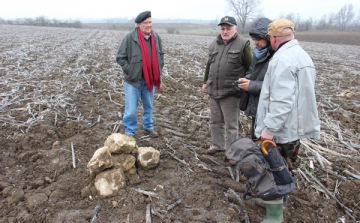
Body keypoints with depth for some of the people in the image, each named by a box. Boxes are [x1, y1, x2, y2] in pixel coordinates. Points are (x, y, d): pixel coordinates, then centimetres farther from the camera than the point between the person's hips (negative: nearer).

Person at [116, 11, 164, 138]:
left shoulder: (156, 37, 0)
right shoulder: (130, 38, -15)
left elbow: (161, 55, 15)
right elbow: (120, 58, -9)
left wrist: (158, 71, 6)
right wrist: (131, 71, -12)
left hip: (150, 80, 5)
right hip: (133, 80, -4)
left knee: (149, 107, 19)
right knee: (131, 110, 1)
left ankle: (148, 127, 38)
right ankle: (129, 132, 19)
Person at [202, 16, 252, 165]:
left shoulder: (242, 44, -8)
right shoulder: (214, 44, 12)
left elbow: (250, 68, -7)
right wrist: (205, 82, 21)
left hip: (231, 92, -6)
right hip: (214, 91, 6)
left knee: (231, 125, 4)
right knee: (215, 121, 18)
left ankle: (231, 153, 17)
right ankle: (217, 145, 37)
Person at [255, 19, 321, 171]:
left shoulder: (282, 59, -19)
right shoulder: (303, 55, 14)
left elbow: (282, 101, -26)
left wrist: (269, 128, -23)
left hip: (281, 131, -10)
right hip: (296, 128, 10)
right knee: (286, 168, 20)